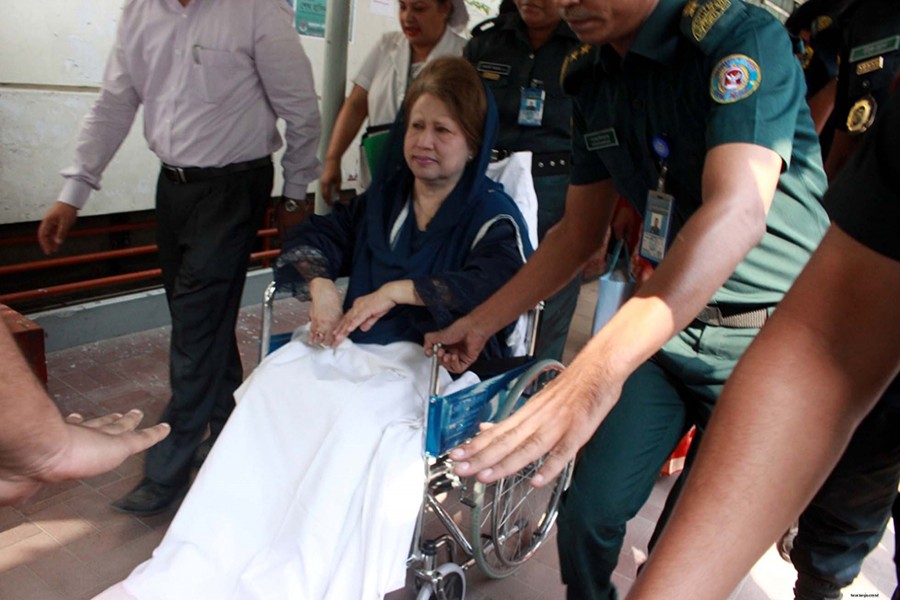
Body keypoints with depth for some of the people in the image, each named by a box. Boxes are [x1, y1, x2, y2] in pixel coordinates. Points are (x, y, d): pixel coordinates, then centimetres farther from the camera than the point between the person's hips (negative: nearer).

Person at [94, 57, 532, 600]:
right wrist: (320, 284, 1)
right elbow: (312, 239, 24)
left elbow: (501, 286, -18)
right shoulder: (383, 198, 21)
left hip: (434, 359, -5)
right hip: (354, 342, 6)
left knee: (356, 412, -36)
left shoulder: (492, 214, 1)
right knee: (272, 384, -23)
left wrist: (398, 290, -22)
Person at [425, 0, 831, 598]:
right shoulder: (593, 78, 3)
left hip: (766, 338, -4)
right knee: (590, 513, 1)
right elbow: (579, 232, 10)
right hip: (665, 320, 5)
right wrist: (481, 321, 7)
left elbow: (738, 210, -34)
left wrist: (600, 367, -45)